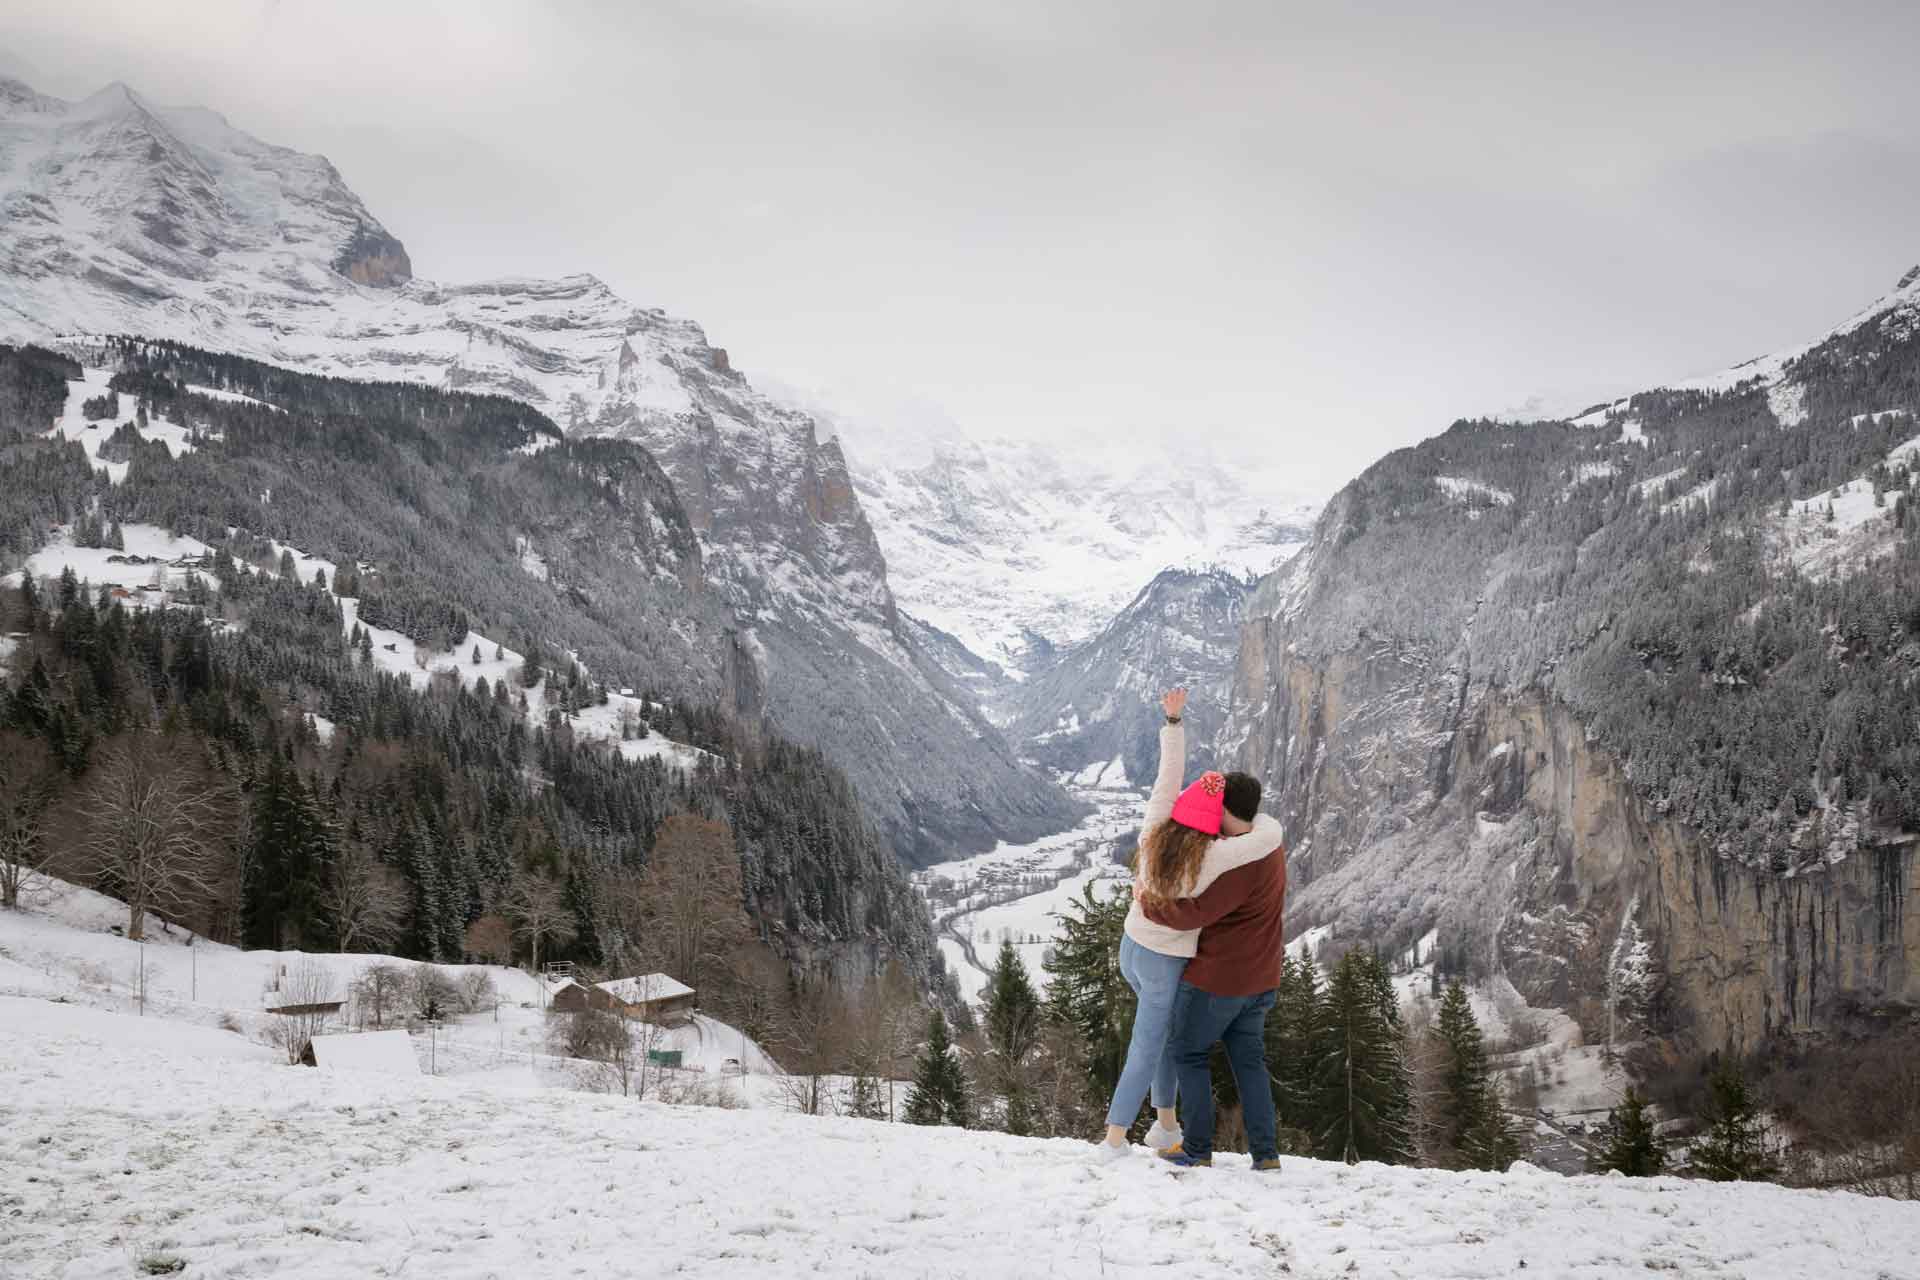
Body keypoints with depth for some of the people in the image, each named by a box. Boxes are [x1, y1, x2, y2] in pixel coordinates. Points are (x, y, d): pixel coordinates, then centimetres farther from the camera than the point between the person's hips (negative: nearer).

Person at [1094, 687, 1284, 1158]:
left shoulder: (1153, 832, -14)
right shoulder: (1211, 858, -28)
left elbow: (1167, 775, -5)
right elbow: (1271, 834, -26)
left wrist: (1173, 721, 1)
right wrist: (1248, 818, -6)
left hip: (1132, 947, 6)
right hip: (1166, 964, -6)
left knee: (1166, 1033, 25)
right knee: (1146, 1049, 8)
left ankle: (1165, 1124, 35)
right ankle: (1115, 1137, 14)